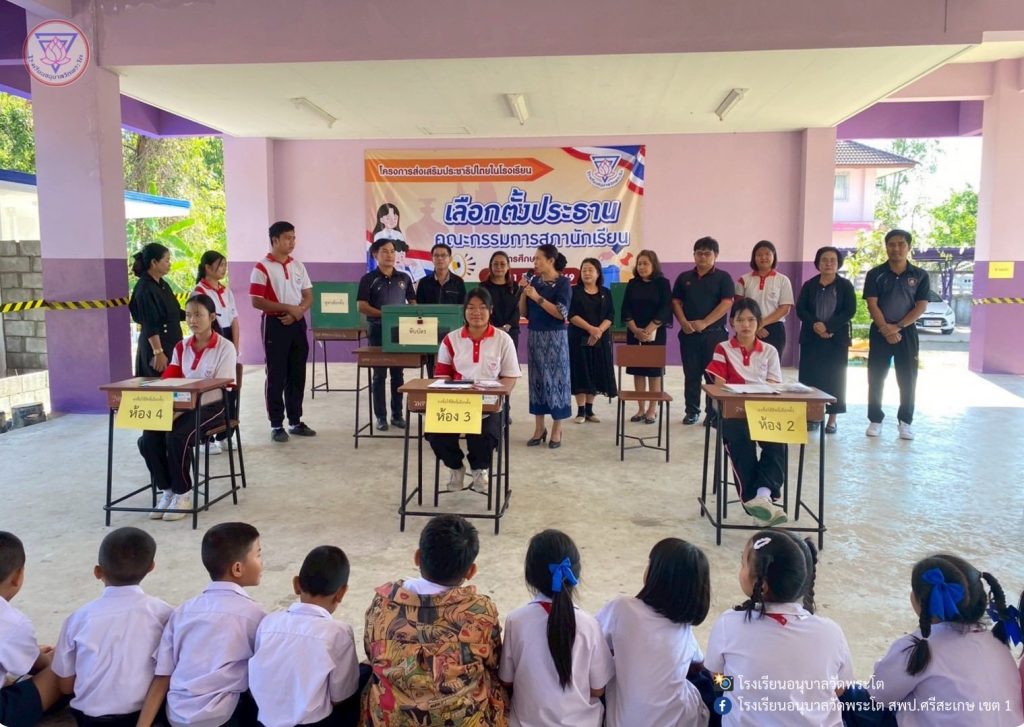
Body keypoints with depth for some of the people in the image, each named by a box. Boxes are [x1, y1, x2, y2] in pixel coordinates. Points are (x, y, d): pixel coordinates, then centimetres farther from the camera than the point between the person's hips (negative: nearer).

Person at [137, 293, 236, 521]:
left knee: (177, 436, -31)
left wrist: (183, 409, -25)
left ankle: (182, 494, -11)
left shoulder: (225, 347, -7)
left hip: (212, 407, -5)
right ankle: (165, 491, -1)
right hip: (184, 406, 6)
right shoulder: (181, 347, 11)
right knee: (148, 438, -20)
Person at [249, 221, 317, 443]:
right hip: (275, 324, -5)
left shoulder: (298, 266, 10)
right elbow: (256, 301, -14)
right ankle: (276, 425, 8)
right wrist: (288, 308, -16)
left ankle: (295, 421, 20)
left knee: (297, 375, 9)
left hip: (297, 324, 6)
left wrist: (298, 312, -10)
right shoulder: (262, 267, -7)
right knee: (276, 377, 0)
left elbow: (308, 297, 10)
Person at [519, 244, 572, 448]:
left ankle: (556, 429, 9)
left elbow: (561, 314, -17)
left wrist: (537, 297, -20)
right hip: (535, 336, 5)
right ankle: (539, 428, 15)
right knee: (537, 379, 7)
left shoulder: (563, 282, -8)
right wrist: (524, 292, -6)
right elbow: (523, 313, 9)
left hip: (555, 337, -5)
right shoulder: (534, 280, 7)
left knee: (556, 378, -1)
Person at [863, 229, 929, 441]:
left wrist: (898, 326, -13)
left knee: (908, 378, 3)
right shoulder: (875, 274, 0)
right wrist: (886, 329, -15)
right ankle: (875, 420, 11)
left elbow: (921, 306, -3)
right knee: (876, 377, 2)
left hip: (907, 332, 1)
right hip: (880, 331, 0)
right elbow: (872, 305, -6)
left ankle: (905, 422, 13)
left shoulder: (920, 275, 2)